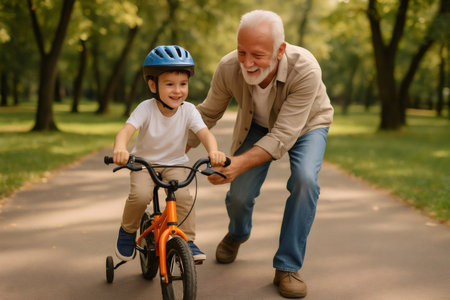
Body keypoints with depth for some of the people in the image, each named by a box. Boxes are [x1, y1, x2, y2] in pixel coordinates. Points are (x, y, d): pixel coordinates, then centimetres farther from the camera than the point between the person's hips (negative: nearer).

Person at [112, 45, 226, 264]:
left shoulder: (188, 110, -15)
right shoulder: (146, 109, -21)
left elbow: (204, 132, -28)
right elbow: (127, 129, -35)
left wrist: (213, 150, -51)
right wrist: (120, 148, -59)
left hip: (174, 163, 2)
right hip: (144, 162, -1)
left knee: (183, 195, -23)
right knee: (140, 195, -26)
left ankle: (187, 241, -5)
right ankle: (127, 230, 4)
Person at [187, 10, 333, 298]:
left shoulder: (305, 70, -41)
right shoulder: (229, 67, -30)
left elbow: (284, 136, -39)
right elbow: (208, 113, -11)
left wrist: (240, 163, -51)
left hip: (306, 124, -2)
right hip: (258, 125, 3)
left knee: (304, 179, -28)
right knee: (240, 192, -7)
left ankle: (287, 268, -12)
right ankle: (237, 234, 33)